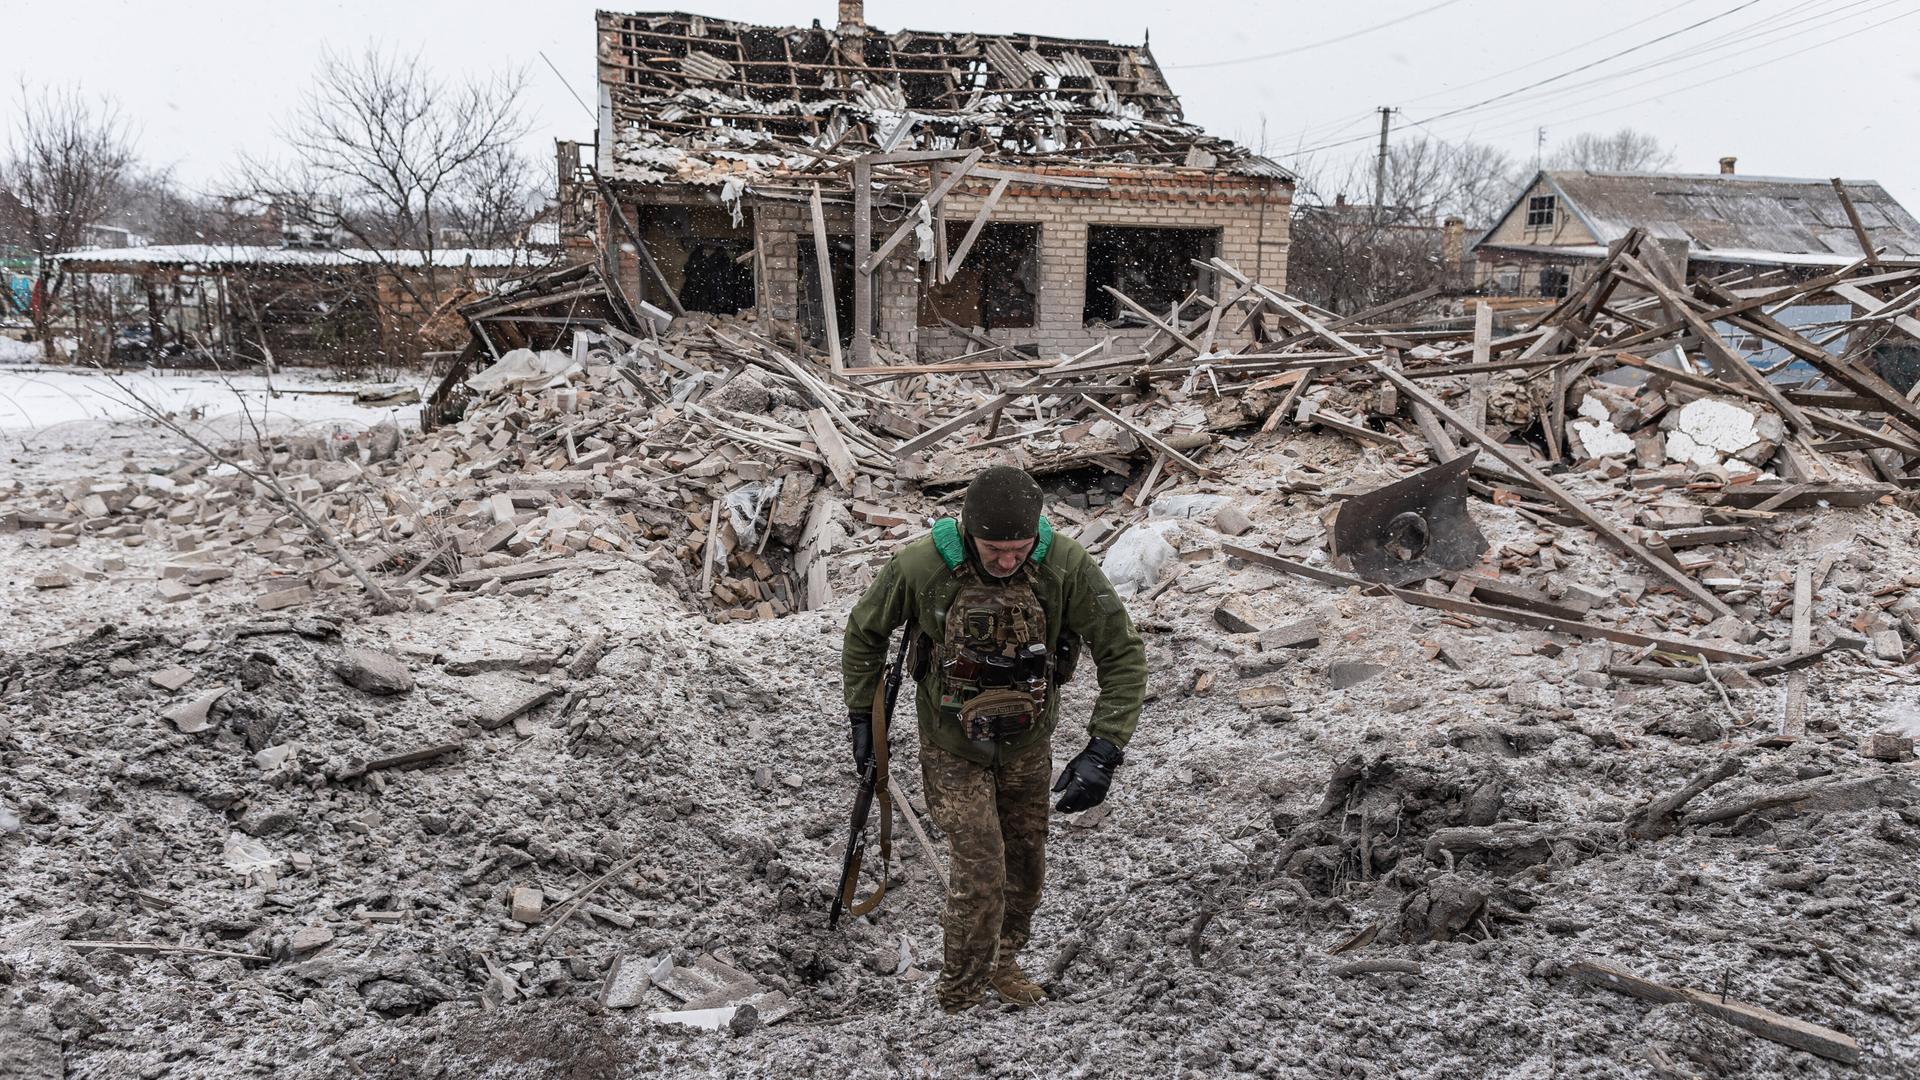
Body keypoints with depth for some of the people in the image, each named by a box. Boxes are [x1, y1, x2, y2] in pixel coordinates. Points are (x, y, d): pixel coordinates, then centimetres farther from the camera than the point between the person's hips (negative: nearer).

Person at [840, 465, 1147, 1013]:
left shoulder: (1067, 565, -26)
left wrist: (1103, 752, -26)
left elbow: (1123, 655, -18)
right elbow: (865, 632, -7)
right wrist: (861, 716, 0)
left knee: (1025, 865, 18)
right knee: (981, 875, -7)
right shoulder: (921, 566, -27)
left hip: (1028, 745, 3)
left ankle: (1001, 965, 45)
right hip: (954, 748, -3)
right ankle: (958, 1003, 15)